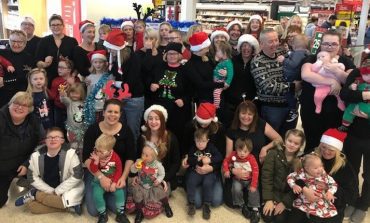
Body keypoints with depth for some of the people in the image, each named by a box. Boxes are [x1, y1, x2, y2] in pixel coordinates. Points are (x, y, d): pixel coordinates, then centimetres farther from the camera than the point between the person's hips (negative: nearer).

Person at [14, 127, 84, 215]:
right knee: (31, 205, -20)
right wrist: (50, 191, -11)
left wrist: (57, 191, -16)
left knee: (69, 199, -33)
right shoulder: (36, 156, -8)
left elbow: (77, 175, -18)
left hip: (65, 189, -3)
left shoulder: (70, 153, -19)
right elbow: (32, 177, -2)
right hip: (46, 190, 3)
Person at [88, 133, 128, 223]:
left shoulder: (115, 157, -17)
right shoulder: (95, 156, -15)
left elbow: (119, 171, -7)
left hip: (113, 181, 0)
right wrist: (96, 162, -37)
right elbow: (93, 170, -19)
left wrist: (114, 183, -14)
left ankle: (120, 214, -1)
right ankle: (103, 214, -1)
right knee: (96, 195, -24)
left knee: (119, 192, -22)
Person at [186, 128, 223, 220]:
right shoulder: (193, 149, 6)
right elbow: (188, 160, -3)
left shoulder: (211, 148, 4)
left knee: (208, 183, -28)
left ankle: (206, 205, -12)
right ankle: (191, 203, -12)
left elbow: (220, 158, -3)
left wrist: (210, 160, -16)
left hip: (209, 172, -1)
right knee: (190, 182, -25)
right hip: (195, 171, 1)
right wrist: (198, 159, -16)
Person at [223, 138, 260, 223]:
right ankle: (242, 206, -3)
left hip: (249, 180, -1)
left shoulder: (251, 158, -18)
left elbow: (255, 172, -17)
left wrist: (253, 185, -22)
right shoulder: (233, 155, -12)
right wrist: (226, 170, -13)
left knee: (253, 191, -23)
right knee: (236, 189, -26)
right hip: (238, 179, 1)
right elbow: (225, 161, 5)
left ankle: (255, 209, -5)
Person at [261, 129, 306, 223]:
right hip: (273, 191, 0)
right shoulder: (273, 154, -8)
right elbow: (266, 177, -11)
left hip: (288, 195, 0)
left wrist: (285, 202, -15)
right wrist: (268, 199, -16)